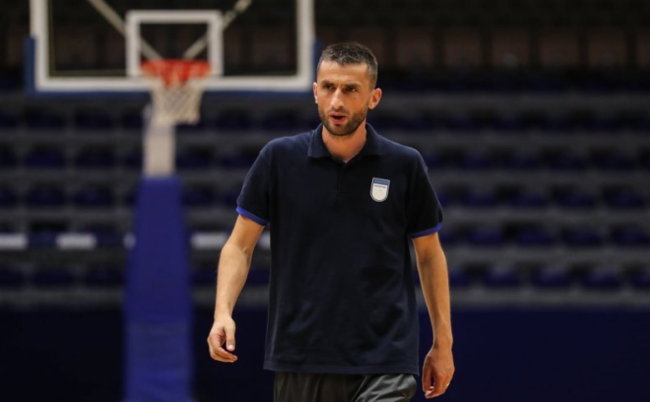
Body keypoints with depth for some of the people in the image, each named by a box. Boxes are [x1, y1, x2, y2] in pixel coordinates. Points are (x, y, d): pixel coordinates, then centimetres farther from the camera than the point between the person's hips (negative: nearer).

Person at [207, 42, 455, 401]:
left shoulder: (404, 166, 0)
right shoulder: (279, 159, 0)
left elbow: (429, 254, 11)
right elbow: (240, 245, 4)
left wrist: (442, 341, 9)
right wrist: (223, 312, -12)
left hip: (383, 365, -1)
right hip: (300, 362, 1)